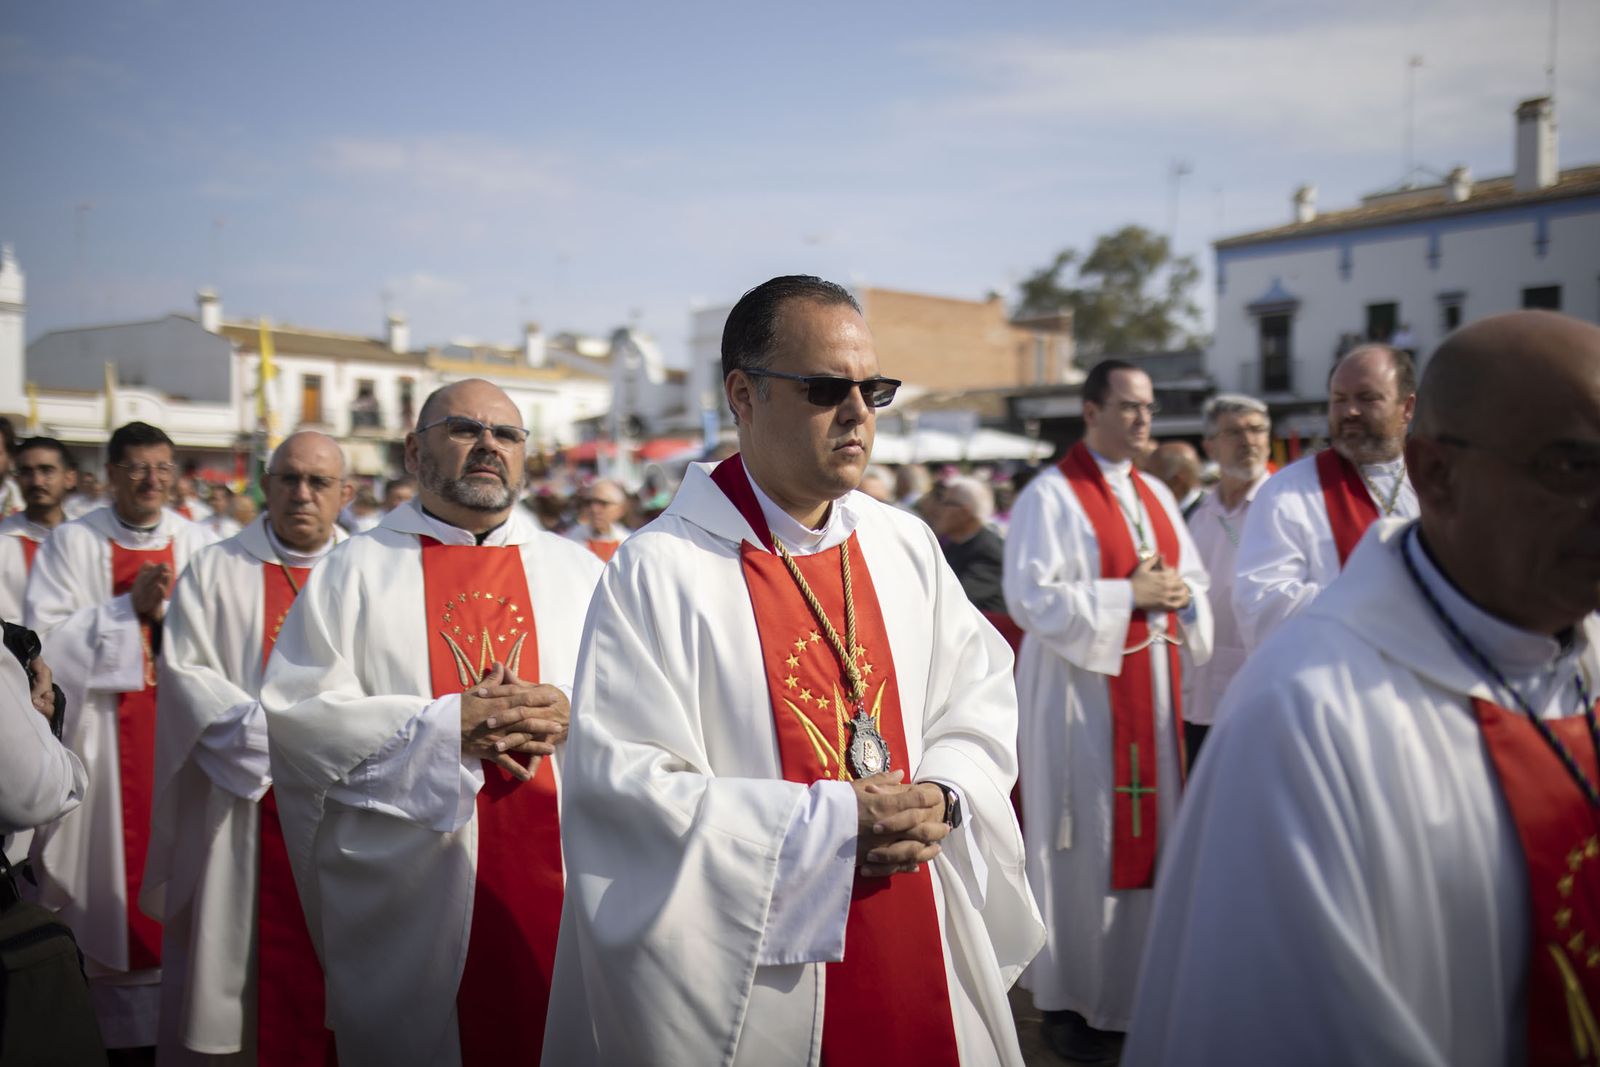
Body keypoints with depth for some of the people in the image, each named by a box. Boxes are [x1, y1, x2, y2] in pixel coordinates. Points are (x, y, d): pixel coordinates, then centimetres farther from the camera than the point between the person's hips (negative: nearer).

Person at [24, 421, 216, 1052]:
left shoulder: (195, 542, 6)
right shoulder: (73, 543, 1)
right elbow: (46, 635, -6)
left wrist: (166, 607, -12)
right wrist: (129, 606, -13)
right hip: (104, 730, -2)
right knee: (119, 852, 1)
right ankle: (120, 1023, 14)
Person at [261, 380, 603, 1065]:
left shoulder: (578, 570, 10)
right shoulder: (355, 570, 4)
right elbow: (295, 712, -5)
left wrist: (571, 716, -15)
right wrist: (444, 724, -15)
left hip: (557, 877, 2)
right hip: (406, 890, -1)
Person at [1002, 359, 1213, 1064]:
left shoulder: (1156, 495, 13)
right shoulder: (1051, 495, -10)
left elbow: (1193, 577, 18)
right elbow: (1030, 596, -18)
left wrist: (1181, 595, -6)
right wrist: (1128, 595, -18)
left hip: (1153, 684, 7)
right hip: (1081, 687, -7)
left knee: (1148, 832, 12)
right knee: (1084, 841, 0)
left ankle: (1132, 985, 27)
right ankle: (1067, 999, 15)